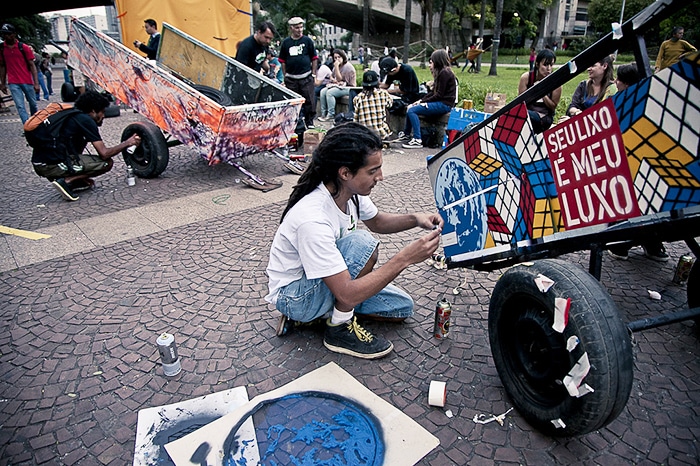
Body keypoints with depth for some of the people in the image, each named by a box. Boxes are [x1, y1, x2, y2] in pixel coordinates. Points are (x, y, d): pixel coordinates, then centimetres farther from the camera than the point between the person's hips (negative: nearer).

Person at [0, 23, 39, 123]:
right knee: (20, 107, -6)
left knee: (33, 104, 10)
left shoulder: (24, 47, -2)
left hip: (27, 81, -1)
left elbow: (32, 65, -2)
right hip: (13, 83, 1)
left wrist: (36, 83, -9)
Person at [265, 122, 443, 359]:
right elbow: (348, 294, -37)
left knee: (402, 307, 4)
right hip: (292, 295, -8)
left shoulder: (350, 190, -13)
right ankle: (339, 329, -12)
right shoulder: (312, 219, -37)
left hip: (332, 280, 8)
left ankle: (324, 311, 11)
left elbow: (377, 222, 9)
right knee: (362, 242, -31)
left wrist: (415, 219, -10)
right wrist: (405, 258, -37)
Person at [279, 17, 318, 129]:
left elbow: (314, 58, 6)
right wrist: (285, 76, 7)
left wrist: (313, 74, 1)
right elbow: (283, 61, 12)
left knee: (309, 101, -1)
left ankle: (309, 122, 12)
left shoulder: (307, 40, 3)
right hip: (291, 78, 2)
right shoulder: (286, 42, 7)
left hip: (306, 77, -1)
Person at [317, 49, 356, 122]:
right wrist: (333, 79, -5)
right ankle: (323, 113, -13)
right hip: (337, 86, 9)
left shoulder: (348, 67, -13)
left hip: (348, 87, -9)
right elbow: (331, 77, 19)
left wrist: (336, 67, -18)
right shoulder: (335, 66, 14)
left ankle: (331, 115, -25)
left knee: (329, 92, -29)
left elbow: (340, 79, -17)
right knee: (323, 91, -14)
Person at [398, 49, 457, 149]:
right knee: (410, 107, 10)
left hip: (444, 104, -10)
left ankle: (417, 140, -23)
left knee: (411, 110, -20)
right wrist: (421, 100, 4)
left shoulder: (445, 73, -14)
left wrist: (423, 101, -11)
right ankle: (406, 134, 21)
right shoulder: (441, 72, 18)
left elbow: (439, 95, -18)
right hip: (440, 102, 10)